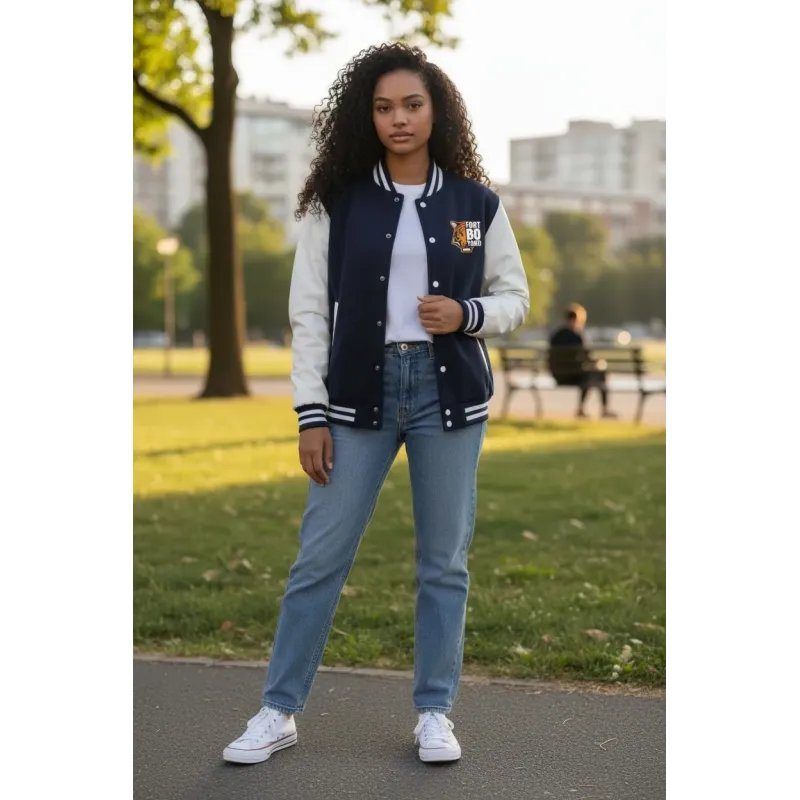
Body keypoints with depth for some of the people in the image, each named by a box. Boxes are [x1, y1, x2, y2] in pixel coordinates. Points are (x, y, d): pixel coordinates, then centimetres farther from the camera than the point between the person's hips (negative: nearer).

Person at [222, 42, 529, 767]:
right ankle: (278, 713, 13)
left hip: (449, 392, 1)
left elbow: (515, 298, 10)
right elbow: (310, 311, -1)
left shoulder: (477, 203, 3)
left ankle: (435, 713, 20)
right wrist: (311, 414, -6)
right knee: (320, 557, 2)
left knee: (444, 563, 7)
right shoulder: (335, 202, 0)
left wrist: (467, 314, -12)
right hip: (360, 391, -1)